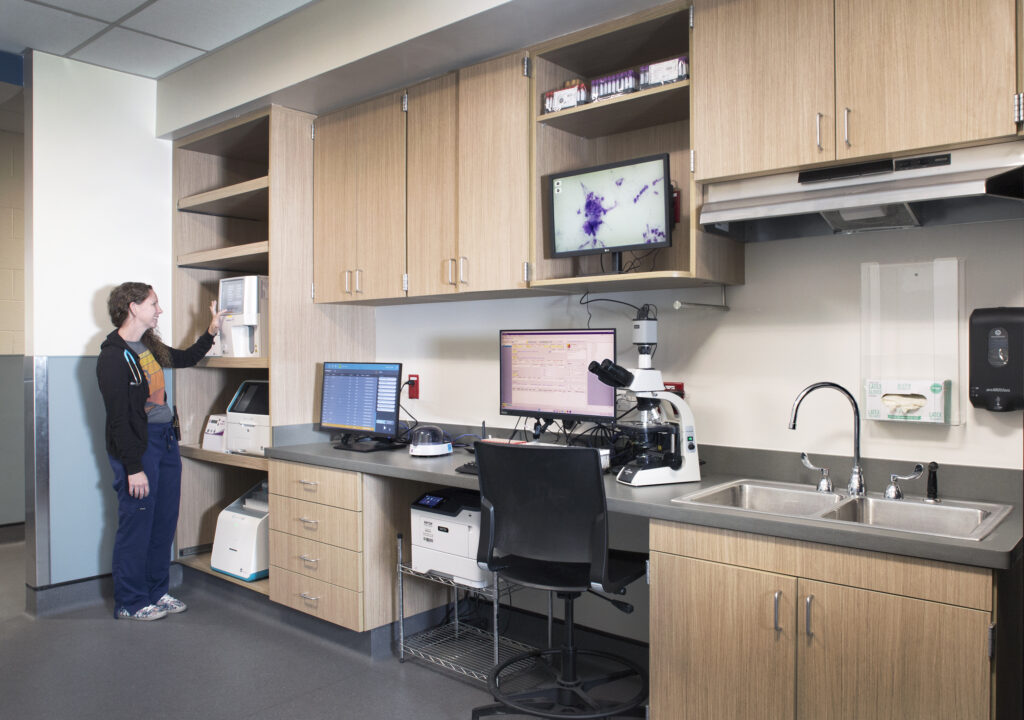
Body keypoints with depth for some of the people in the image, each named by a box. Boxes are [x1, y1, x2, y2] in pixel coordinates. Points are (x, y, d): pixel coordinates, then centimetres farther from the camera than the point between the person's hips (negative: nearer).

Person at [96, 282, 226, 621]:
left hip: (166, 440, 9)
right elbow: (118, 418, -18)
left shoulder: (149, 346, 11)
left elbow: (184, 359, 32)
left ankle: (156, 593, 28)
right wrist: (133, 467, -20)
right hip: (137, 446, -9)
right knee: (136, 526, 1)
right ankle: (130, 603, 16)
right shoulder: (112, 357, -15)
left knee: (164, 522, 14)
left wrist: (211, 331, 21)